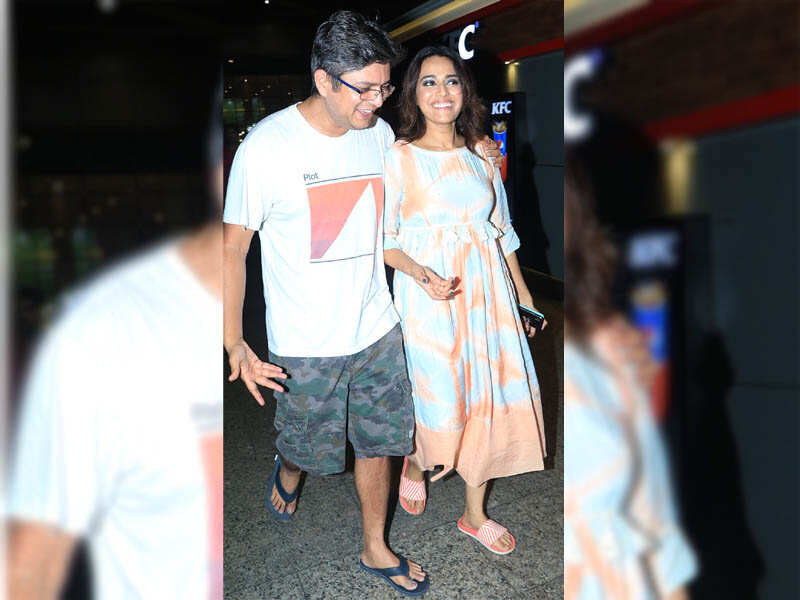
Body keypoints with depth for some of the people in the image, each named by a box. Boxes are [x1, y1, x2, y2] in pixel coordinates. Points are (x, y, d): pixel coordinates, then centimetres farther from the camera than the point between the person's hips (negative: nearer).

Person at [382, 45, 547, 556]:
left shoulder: (481, 155, 8)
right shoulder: (399, 157, -3)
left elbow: (503, 231, 14)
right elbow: (382, 238, -4)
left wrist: (523, 293, 15)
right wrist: (420, 273, -21)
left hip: (487, 293, 4)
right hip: (429, 294, -4)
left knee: (487, 397, 7)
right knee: (438, 396, 0)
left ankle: (475, 514, 26)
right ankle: (416, 463, 38)